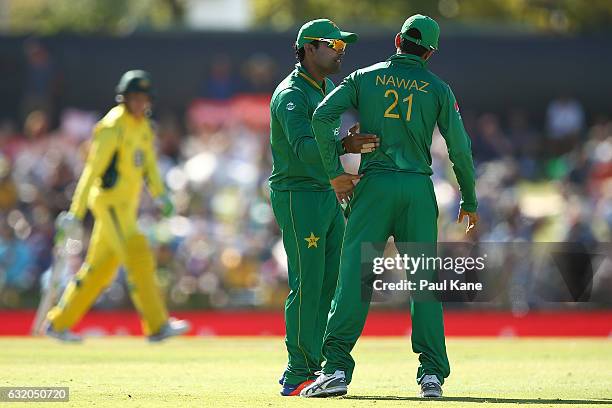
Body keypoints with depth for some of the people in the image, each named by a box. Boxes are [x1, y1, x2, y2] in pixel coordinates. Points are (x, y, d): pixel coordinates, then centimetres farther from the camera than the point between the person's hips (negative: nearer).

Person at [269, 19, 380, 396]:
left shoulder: (329, 90, 16)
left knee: (331, 283, 7)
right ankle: (298, 376, -7)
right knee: (307, 285, -10)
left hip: (328, 195, 9)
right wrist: (343, 146, -43)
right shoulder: (291, 95, -13)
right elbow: (304, 148, -28)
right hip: (298, 196, -9)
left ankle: (307, 369, 12)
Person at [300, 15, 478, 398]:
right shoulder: (438, 88, 7)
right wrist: (469, 201, 12)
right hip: (419, 188, 1)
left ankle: (337, 368, -16)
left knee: (355, 274, -6)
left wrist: (335, 171, -2)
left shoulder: (364, 77, 7)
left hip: (374, 184, -1)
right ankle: (432, 373, -1)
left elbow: (322, 115, -7)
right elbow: (460, 147, 2)